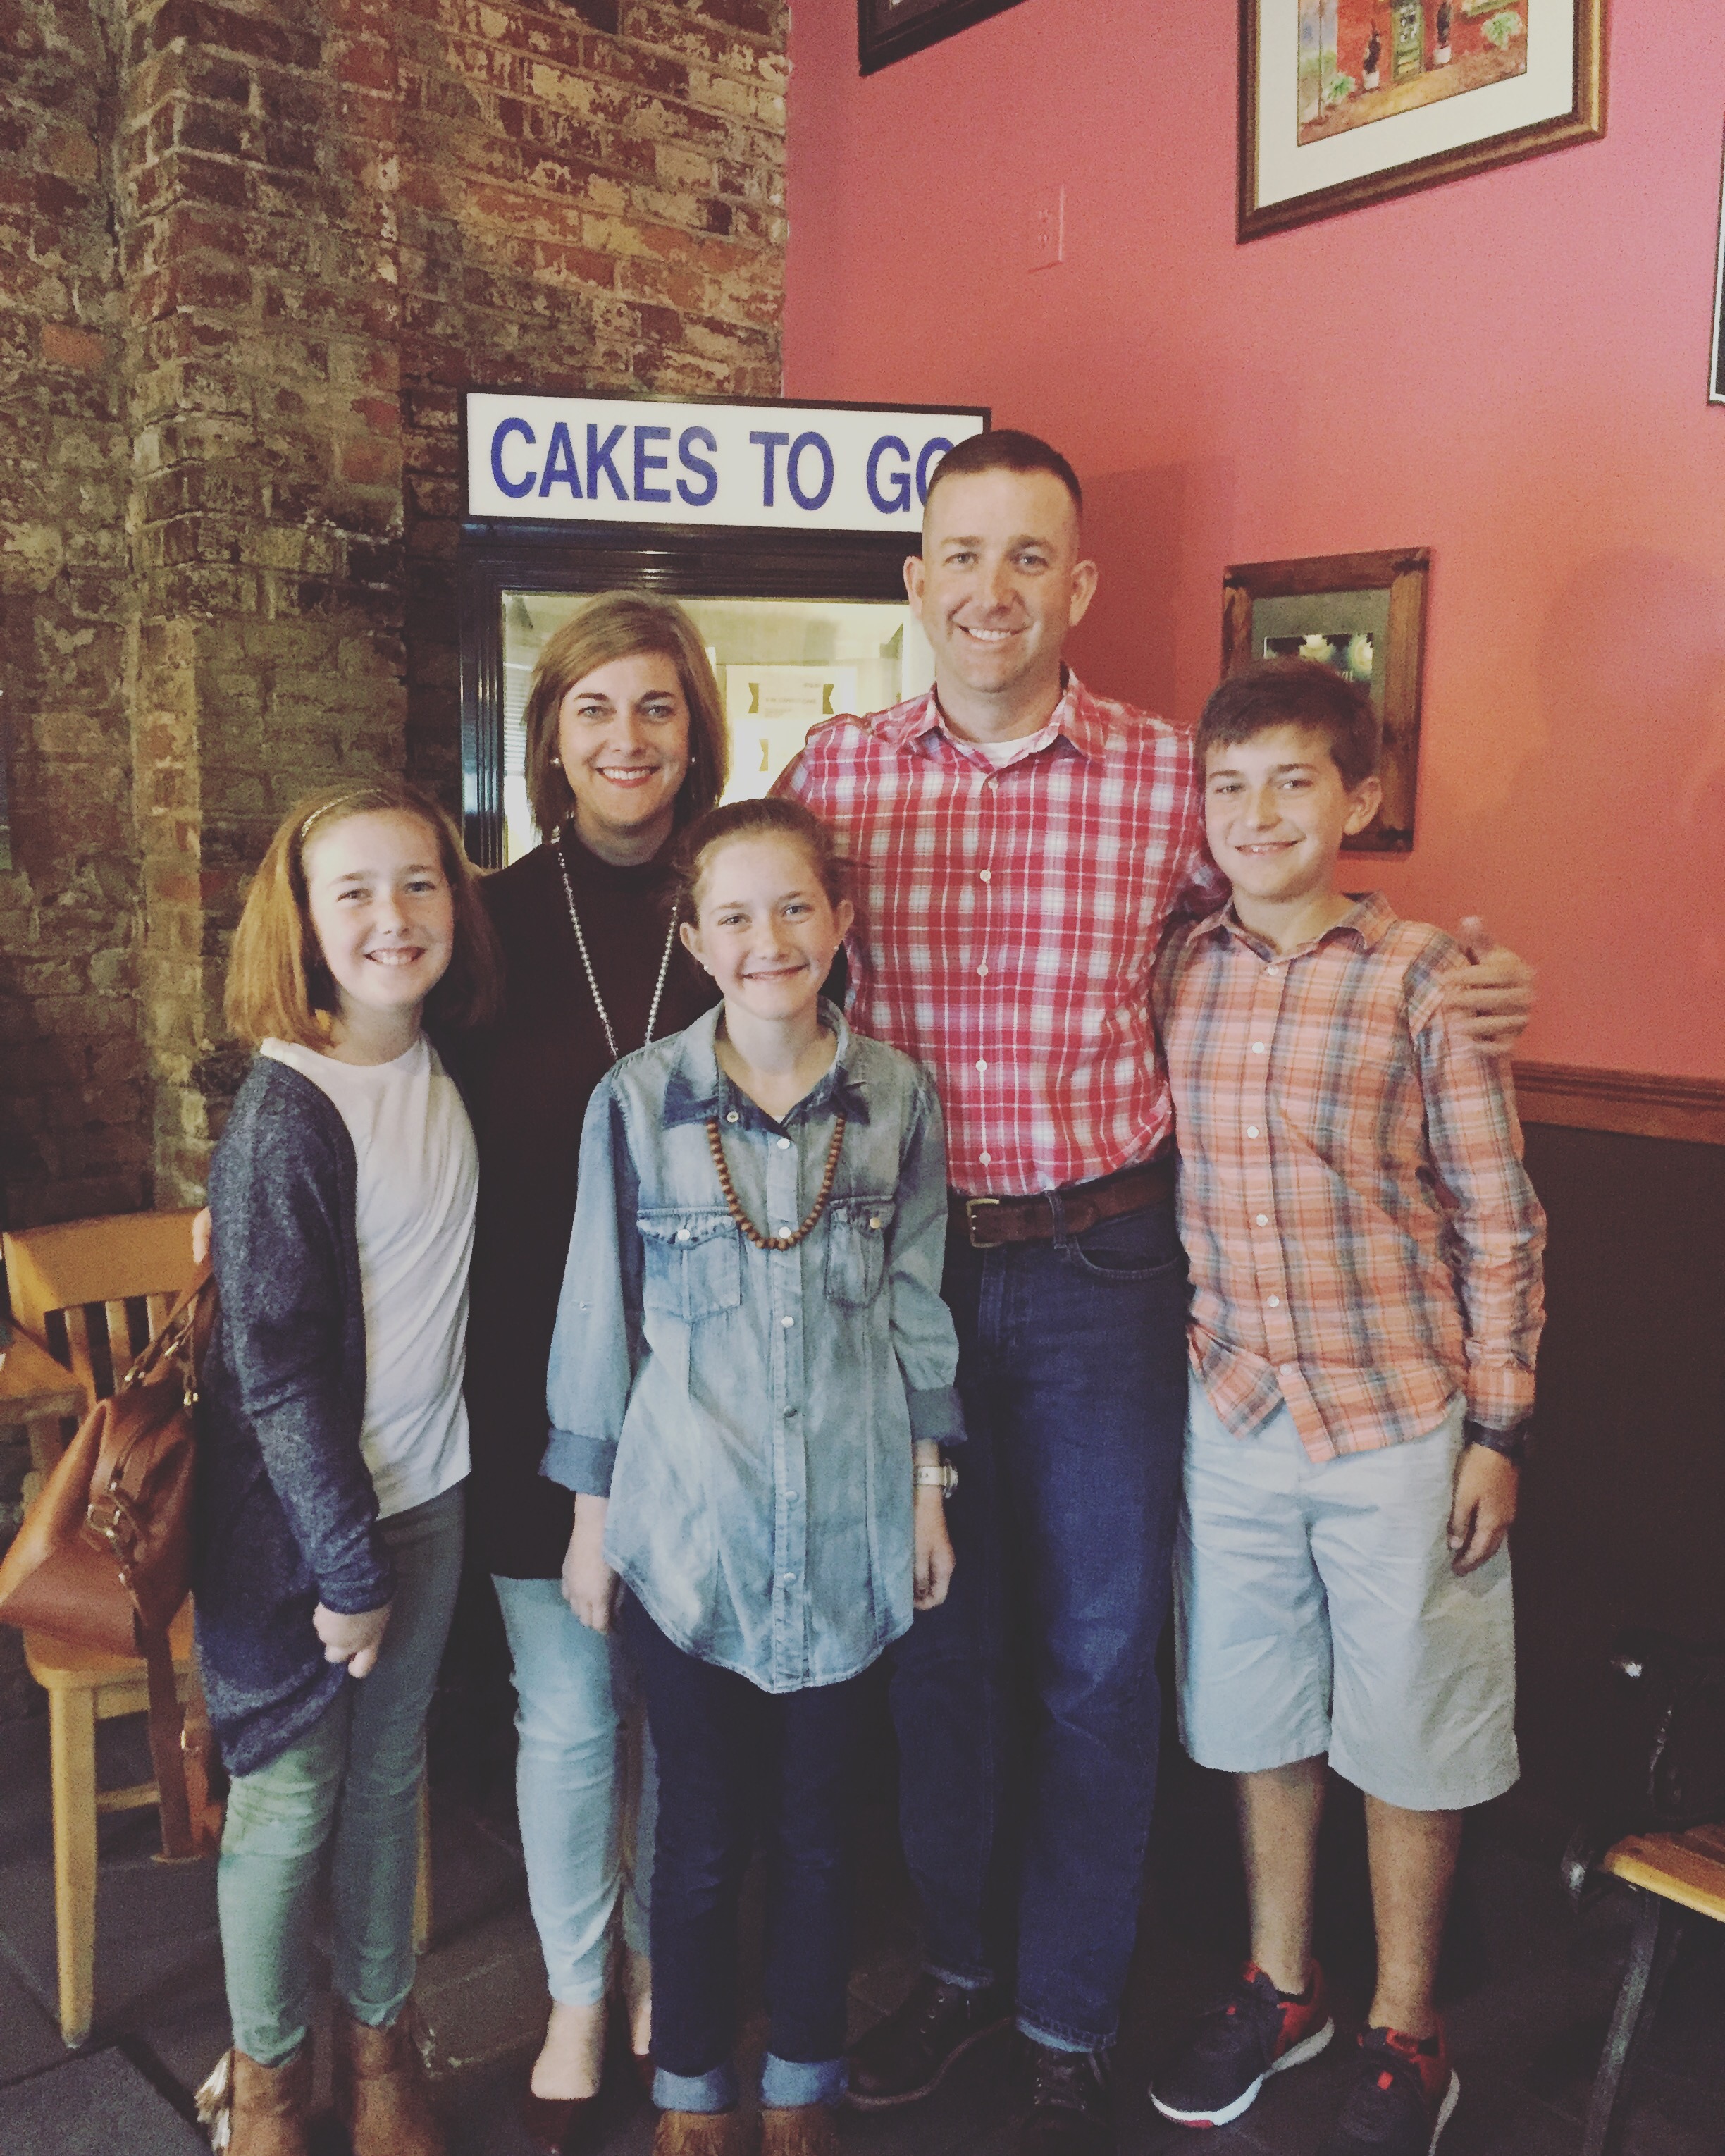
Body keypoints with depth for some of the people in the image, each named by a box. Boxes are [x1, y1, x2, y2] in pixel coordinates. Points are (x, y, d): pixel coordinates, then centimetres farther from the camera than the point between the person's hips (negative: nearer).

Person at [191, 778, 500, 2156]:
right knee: (290, 1799, 11)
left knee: (391, 1774, 19)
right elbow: (274, 1368, -18)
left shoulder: (443, 1071, 0)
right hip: (302, 1516, -6)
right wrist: (347, 1563, -14)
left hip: (427, 1490, 6)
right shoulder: (286, 1113, -20)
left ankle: (380, 2036, 39)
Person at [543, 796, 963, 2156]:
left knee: (820, 1825, 15)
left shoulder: (897, 1098, -3)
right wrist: (592, 1511, 3)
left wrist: (929, 1488, 7)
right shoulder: (637, 1102, -8)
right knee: (701, 1828, 12)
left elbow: (916, 1305, 6)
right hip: (686, 1526, -1)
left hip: (847, 1526, 2)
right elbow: (597, 1317, -1)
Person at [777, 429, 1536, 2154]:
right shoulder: (835, 771, -1)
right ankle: (961, 1962, 41)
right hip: (905, 1258, 2)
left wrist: (1456, 986, -6)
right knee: (934, 1635, 16)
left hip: (1099, 1267, -1)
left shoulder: (1165, 775, -4)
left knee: (1095, 1653, 10)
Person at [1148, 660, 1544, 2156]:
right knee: (1261, 1717, 18)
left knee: (1407, 1740, 11)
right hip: (1236, 1416, 3)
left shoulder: (1426, 978, -10)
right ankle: (1280, 1982, 41)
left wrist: (1498, 1428, -6)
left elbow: (1499, 1221, -5)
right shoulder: (1174, 974, 0)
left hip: (1404, 1426, -3)